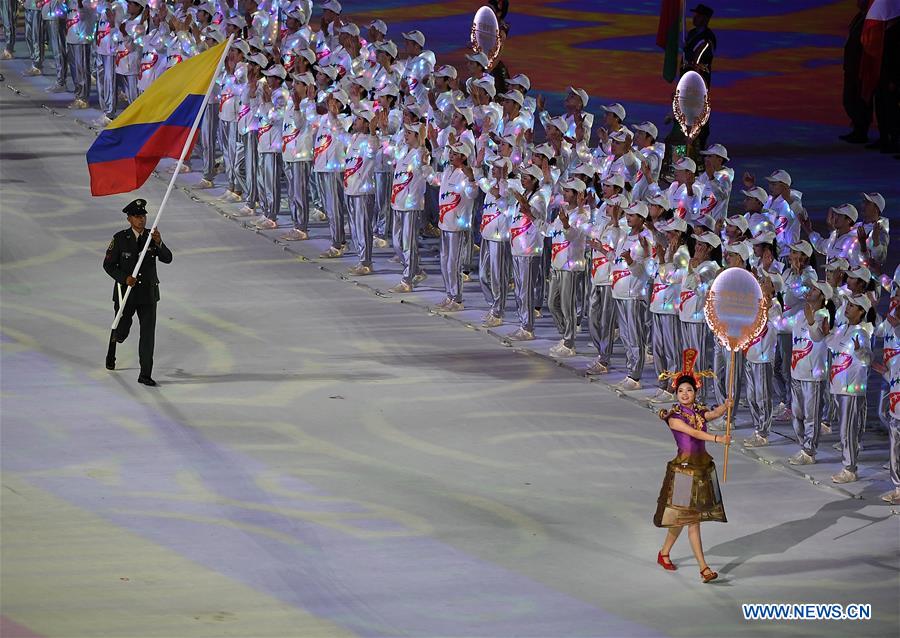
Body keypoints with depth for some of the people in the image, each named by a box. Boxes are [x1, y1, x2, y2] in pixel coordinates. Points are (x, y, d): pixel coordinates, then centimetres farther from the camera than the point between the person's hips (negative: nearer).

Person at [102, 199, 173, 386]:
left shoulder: (152, 236, -1)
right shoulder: (120, 238, -8)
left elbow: (167, 258, -12)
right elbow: (108, 264, -5)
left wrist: (159, 243, -31)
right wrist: (124, 278, -20)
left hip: (148, 293, 1)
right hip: (126, 292, -1)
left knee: (148, 332, -6)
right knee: (122, 332, 10)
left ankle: (145, 375, -2)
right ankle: (113, 343, 48)